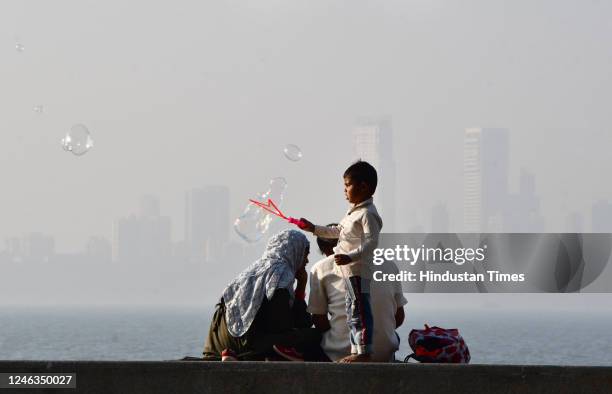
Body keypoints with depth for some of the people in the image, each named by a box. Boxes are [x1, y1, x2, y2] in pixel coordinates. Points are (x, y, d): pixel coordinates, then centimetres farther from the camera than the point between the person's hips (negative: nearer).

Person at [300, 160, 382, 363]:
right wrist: (314, 229, 28)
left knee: (360, 310, -9)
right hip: (349, 270, 11)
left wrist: (350, 257, -32)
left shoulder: (368, 214, -14)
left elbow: (371, 242, -23)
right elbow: (338, 231, 31)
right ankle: (356, 350, 21)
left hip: (358, 270, -11)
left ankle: (364, 351, -8)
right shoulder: (355, 212, 17)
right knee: (352, 311, 15)